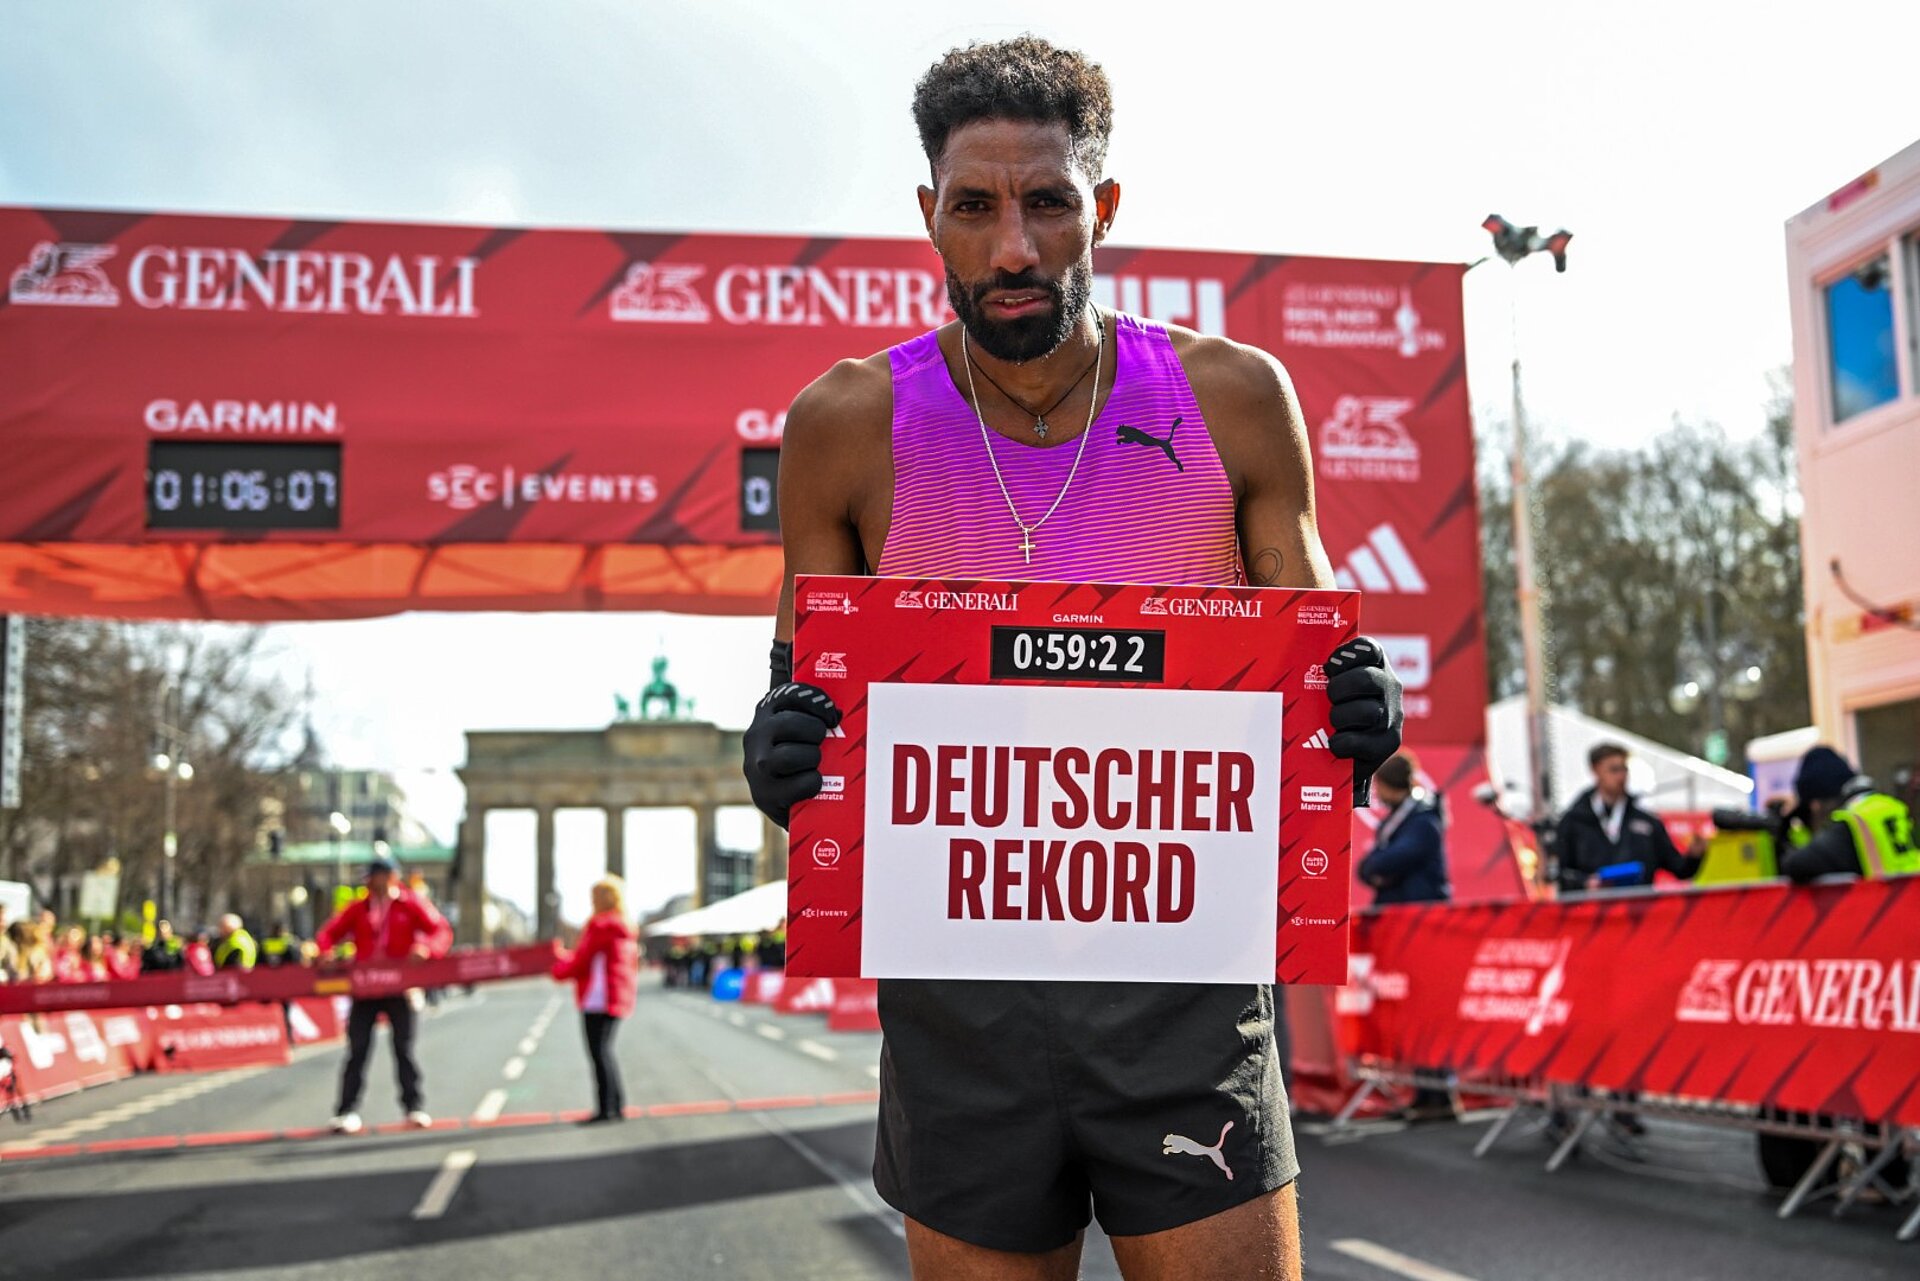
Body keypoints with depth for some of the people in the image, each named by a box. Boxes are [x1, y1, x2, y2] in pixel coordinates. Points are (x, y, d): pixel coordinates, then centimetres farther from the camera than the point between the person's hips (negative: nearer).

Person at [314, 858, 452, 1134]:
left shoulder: (411, 904, 3)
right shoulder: (357, 909, 9)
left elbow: (442, 931, -3)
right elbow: (329, 934, 9)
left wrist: (425, 948, -24)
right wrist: (325, 952, -14)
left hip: (398, 989, -2)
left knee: (404, 1048, 0)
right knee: (357, 1050, -1)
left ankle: (415, 1108, 7)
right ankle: (347, 1111, 4)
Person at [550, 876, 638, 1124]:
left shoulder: (600, 926, -13)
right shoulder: (625, 930, 15)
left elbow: (581, 961, -12)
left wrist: (560, 966, 9)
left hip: (598, 999, -9)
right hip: (618, 998, 9)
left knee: (599, 1051, -7)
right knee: (605, 1051, 15)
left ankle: (605, 1108, -9)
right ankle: (618, 1106, 15)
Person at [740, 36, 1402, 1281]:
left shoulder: (1233, 399, 0)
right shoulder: (853, 424, -2)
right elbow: (805, 690, 7)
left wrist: (1352, 721, -13)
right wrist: (783, 760, -16)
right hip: (957, 984, 0)